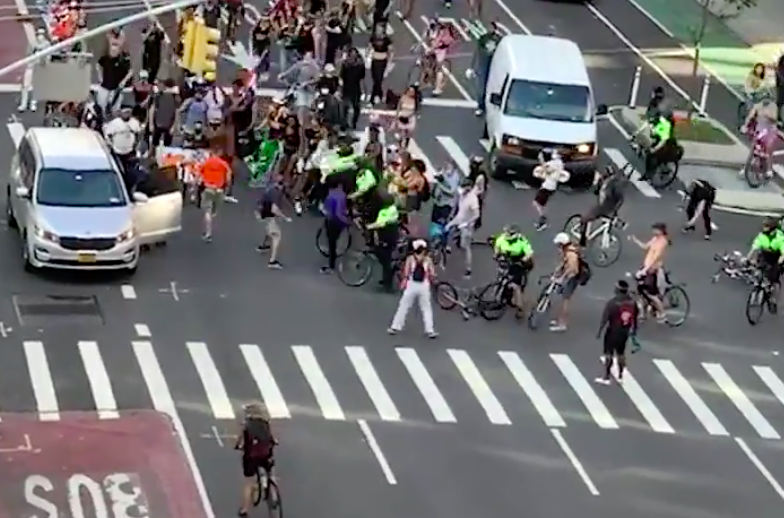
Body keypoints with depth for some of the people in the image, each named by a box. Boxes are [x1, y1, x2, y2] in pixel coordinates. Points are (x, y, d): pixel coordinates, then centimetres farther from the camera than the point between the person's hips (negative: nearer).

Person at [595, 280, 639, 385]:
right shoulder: (632, 301, -1)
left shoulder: (613, 302, -20)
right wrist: (634, 329, 23)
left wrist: (599, 331, -9)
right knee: (621, 353, 18)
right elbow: (636, 316, 9)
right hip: (625, 331, 6)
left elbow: (605, 318, -18)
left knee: (609, 353, 4)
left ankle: (606, 377, 6)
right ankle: (620, 376, 26)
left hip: (613, 331, -6)